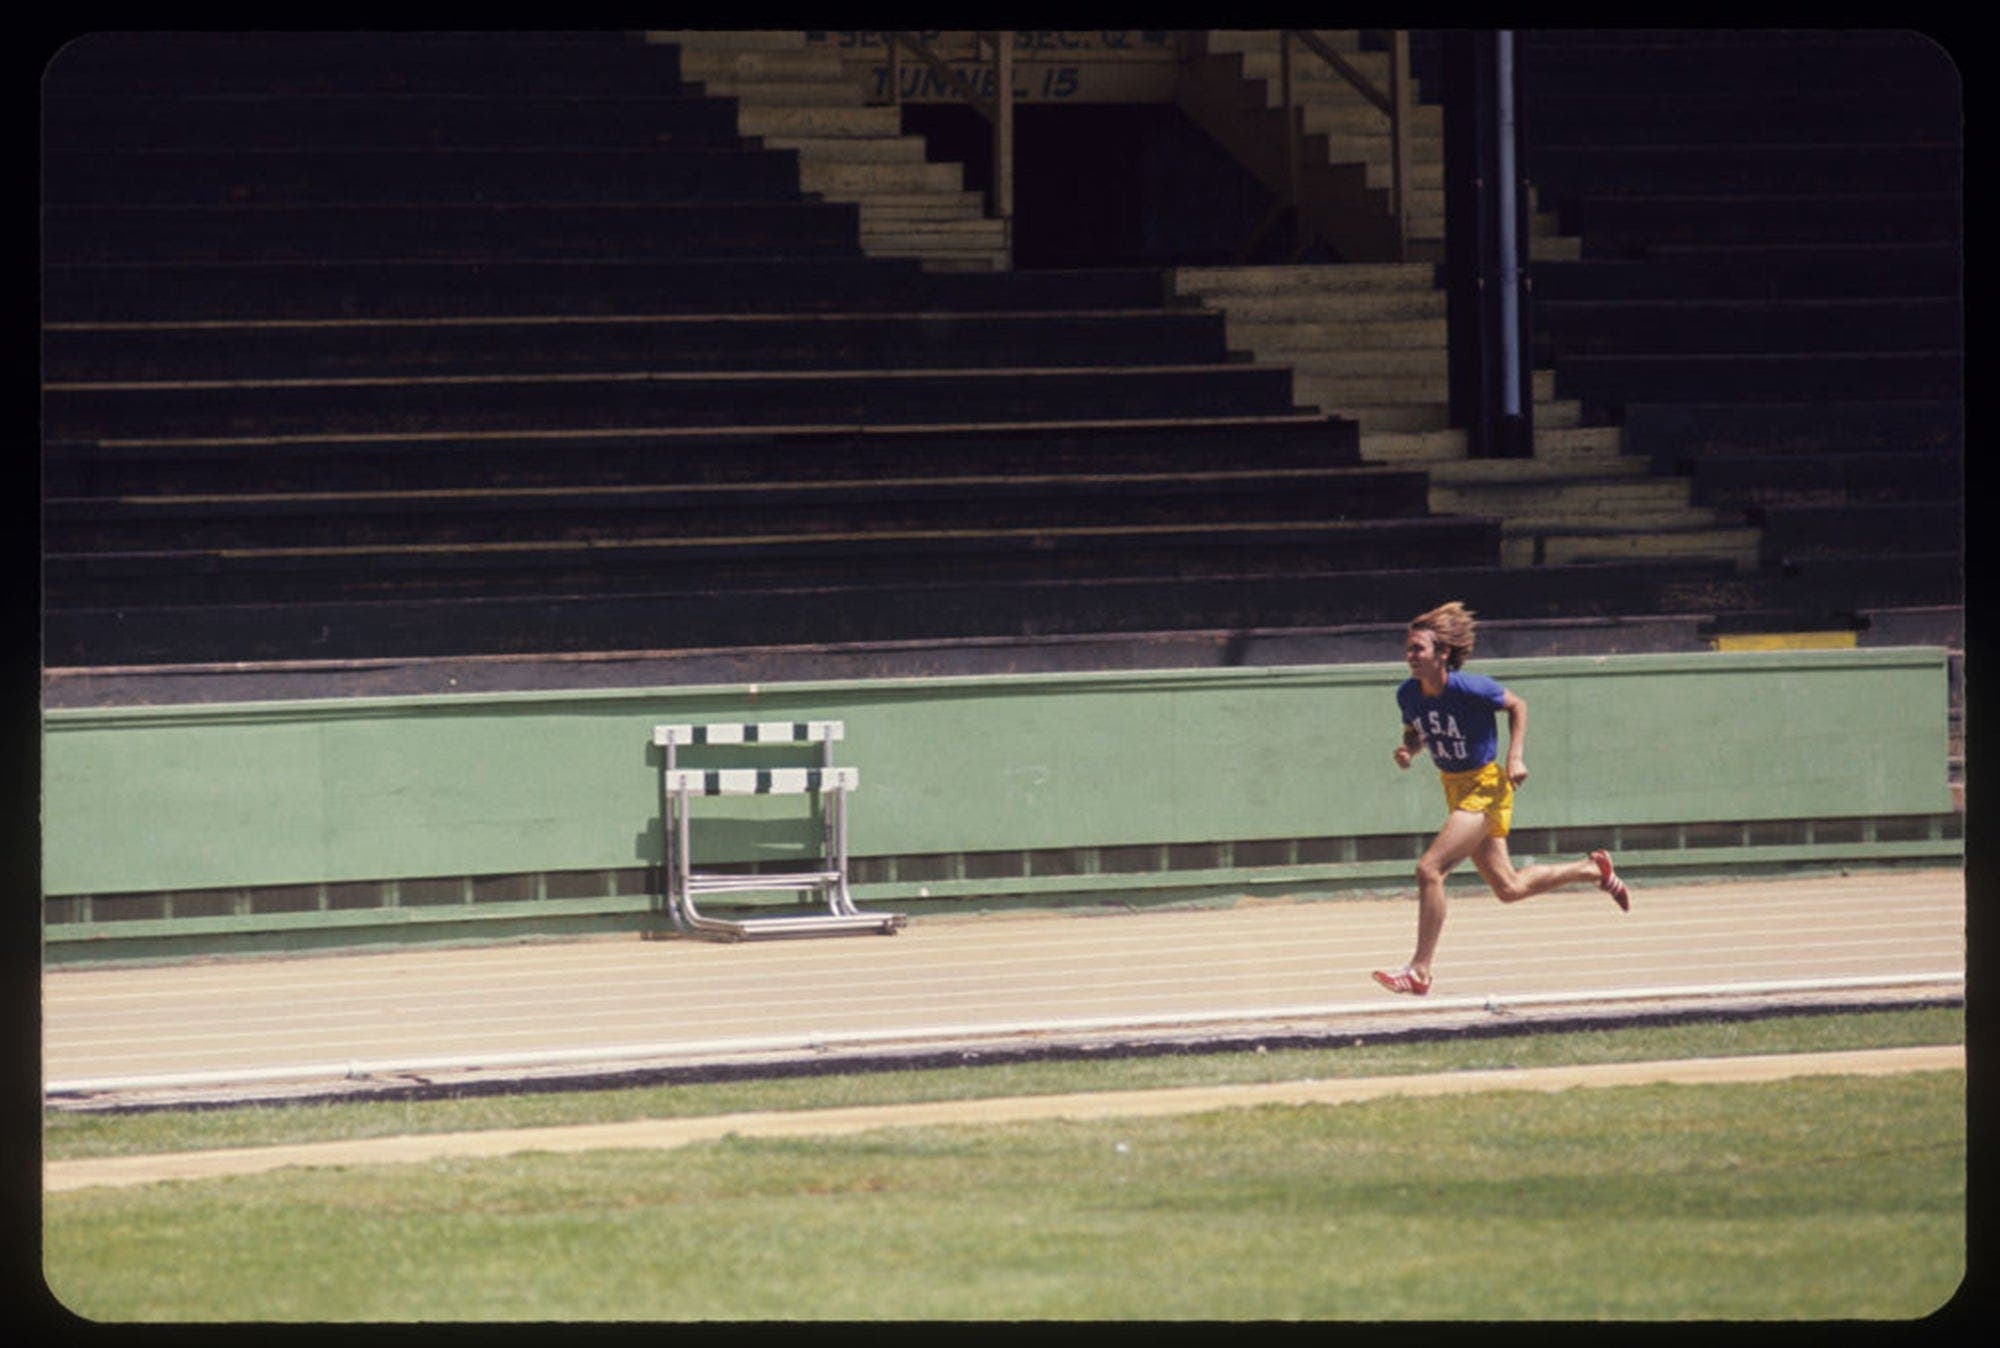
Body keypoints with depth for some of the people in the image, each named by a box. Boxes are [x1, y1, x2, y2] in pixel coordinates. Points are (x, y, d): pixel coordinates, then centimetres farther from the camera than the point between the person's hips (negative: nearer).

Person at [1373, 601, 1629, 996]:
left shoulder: (1468, 688, -22)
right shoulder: (1407, 694, -5)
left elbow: (1517, 706, -5)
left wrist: (1515, 756, -14)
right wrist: (1407, 749, -8)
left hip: (1486, 786, -8)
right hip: (1455, 788, 8)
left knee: (1429, 869, -19)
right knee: (1509, 888, 16)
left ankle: (1419, 972, -11)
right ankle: (1594, 870, 37)